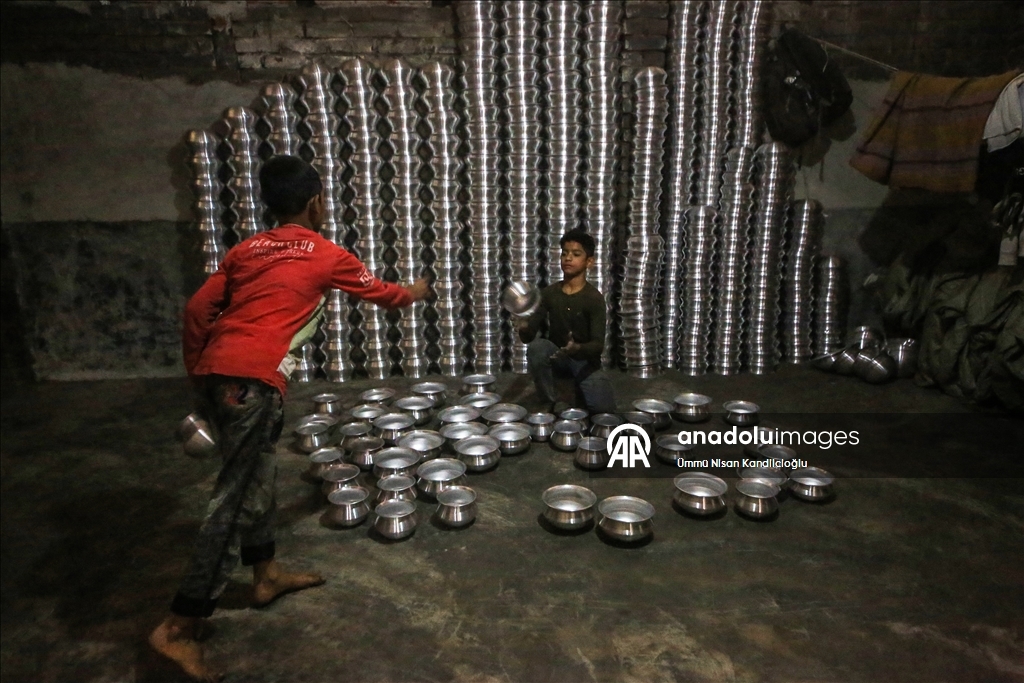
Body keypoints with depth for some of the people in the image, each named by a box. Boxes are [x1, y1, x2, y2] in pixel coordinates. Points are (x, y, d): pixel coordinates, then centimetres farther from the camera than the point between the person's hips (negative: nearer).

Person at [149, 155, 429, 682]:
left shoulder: (245, 250, 20)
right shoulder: (327, 255, 7)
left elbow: (198, 310, 15)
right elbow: (381, 293, 22)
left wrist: (196, 371, 26)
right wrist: (415, 292, 42)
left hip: (216, 371, 8)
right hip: (253, 378, -7)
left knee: (258, 472, 20)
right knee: (235, 495, -4)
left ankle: (267, 575, 34)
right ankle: (179, 627, 0)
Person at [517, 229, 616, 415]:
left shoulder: (594, 298, -15)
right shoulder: (549, 293, -5)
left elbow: (598, 344, -22)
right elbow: (529, 336, -8)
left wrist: (577, 349, -44)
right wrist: (524, 326, -33)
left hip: (585, 360, -2)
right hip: (556, 356, 2)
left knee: (604, 410, -24)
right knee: (536, 346, -32)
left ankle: (583, 389, 11)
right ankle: (551, 404, -15)